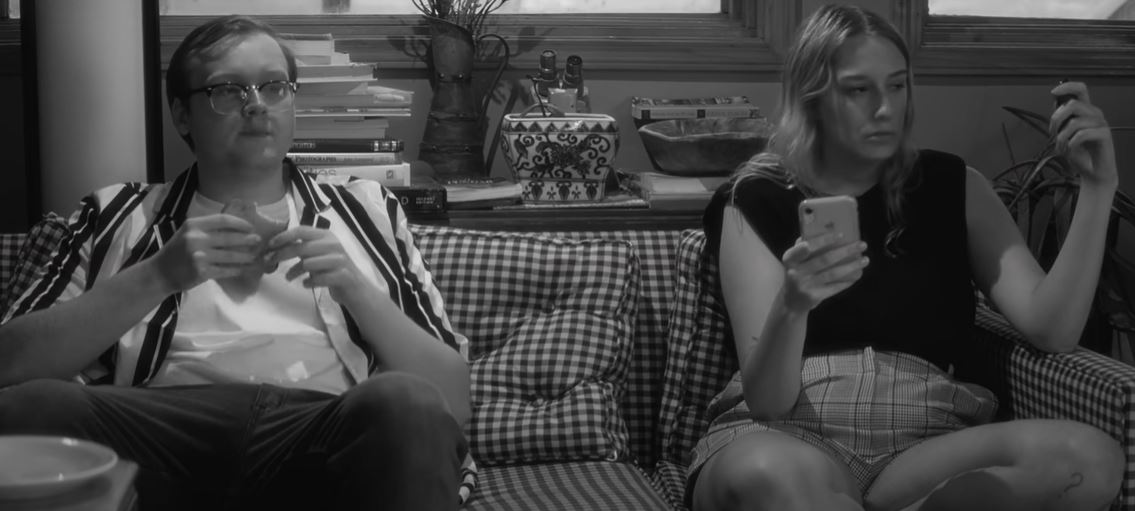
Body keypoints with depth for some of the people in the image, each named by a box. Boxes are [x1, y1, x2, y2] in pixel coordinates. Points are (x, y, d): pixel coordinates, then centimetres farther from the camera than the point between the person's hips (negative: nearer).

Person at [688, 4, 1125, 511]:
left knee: (1090, 457, -26)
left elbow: (1052, 329, -2)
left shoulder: (952, 188, 11)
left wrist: (1097, 189, -11)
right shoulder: (758, 202, 3)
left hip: (921, 442, 4)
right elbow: (766, 398, -8)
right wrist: (791, 305, -29)